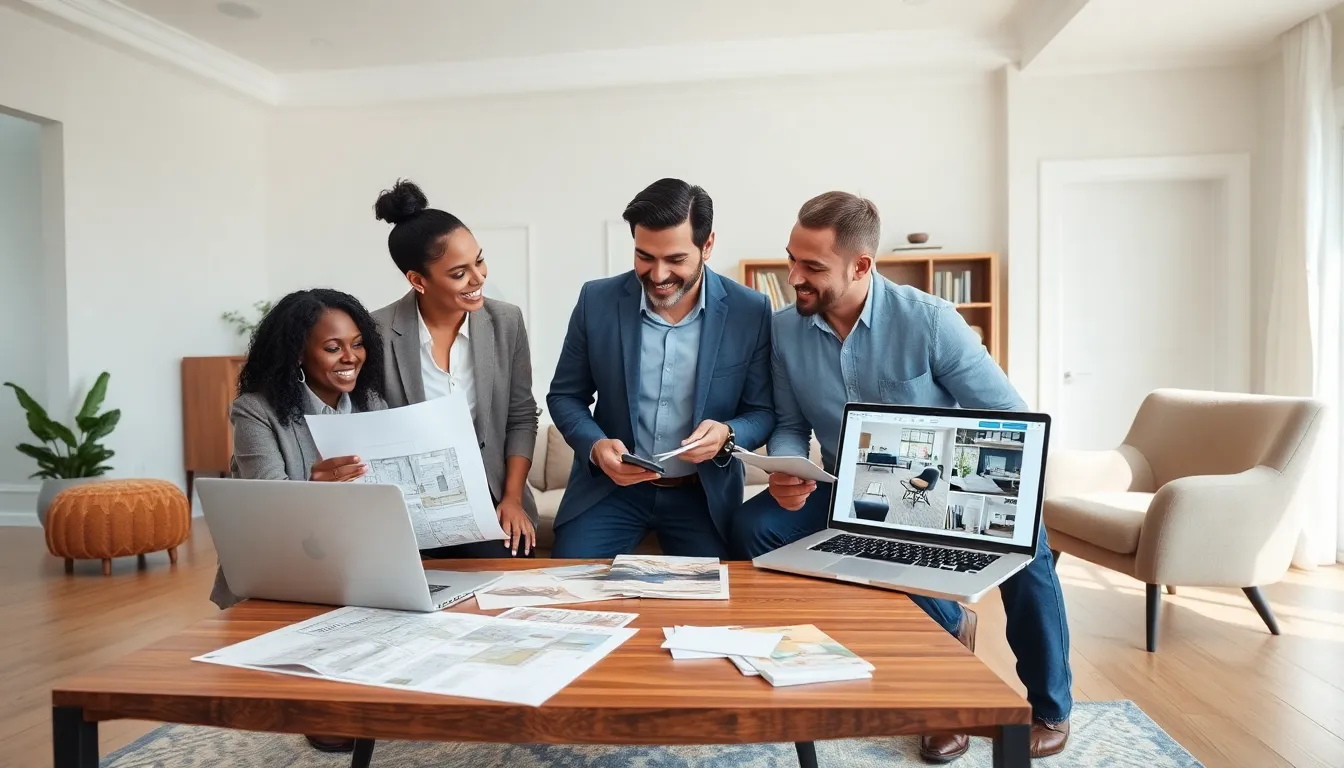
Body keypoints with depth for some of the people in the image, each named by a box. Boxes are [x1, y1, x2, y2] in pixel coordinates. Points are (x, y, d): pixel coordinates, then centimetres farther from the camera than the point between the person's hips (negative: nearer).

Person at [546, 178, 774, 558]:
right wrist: (595, 447, -17)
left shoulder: (750, 312, -9)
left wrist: (727, 435, -23)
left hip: (704, 492, 0)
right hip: (610, 484, 1)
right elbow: (565, 396, 2)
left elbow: (763, 412, -1)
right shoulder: (597, 300, -7)